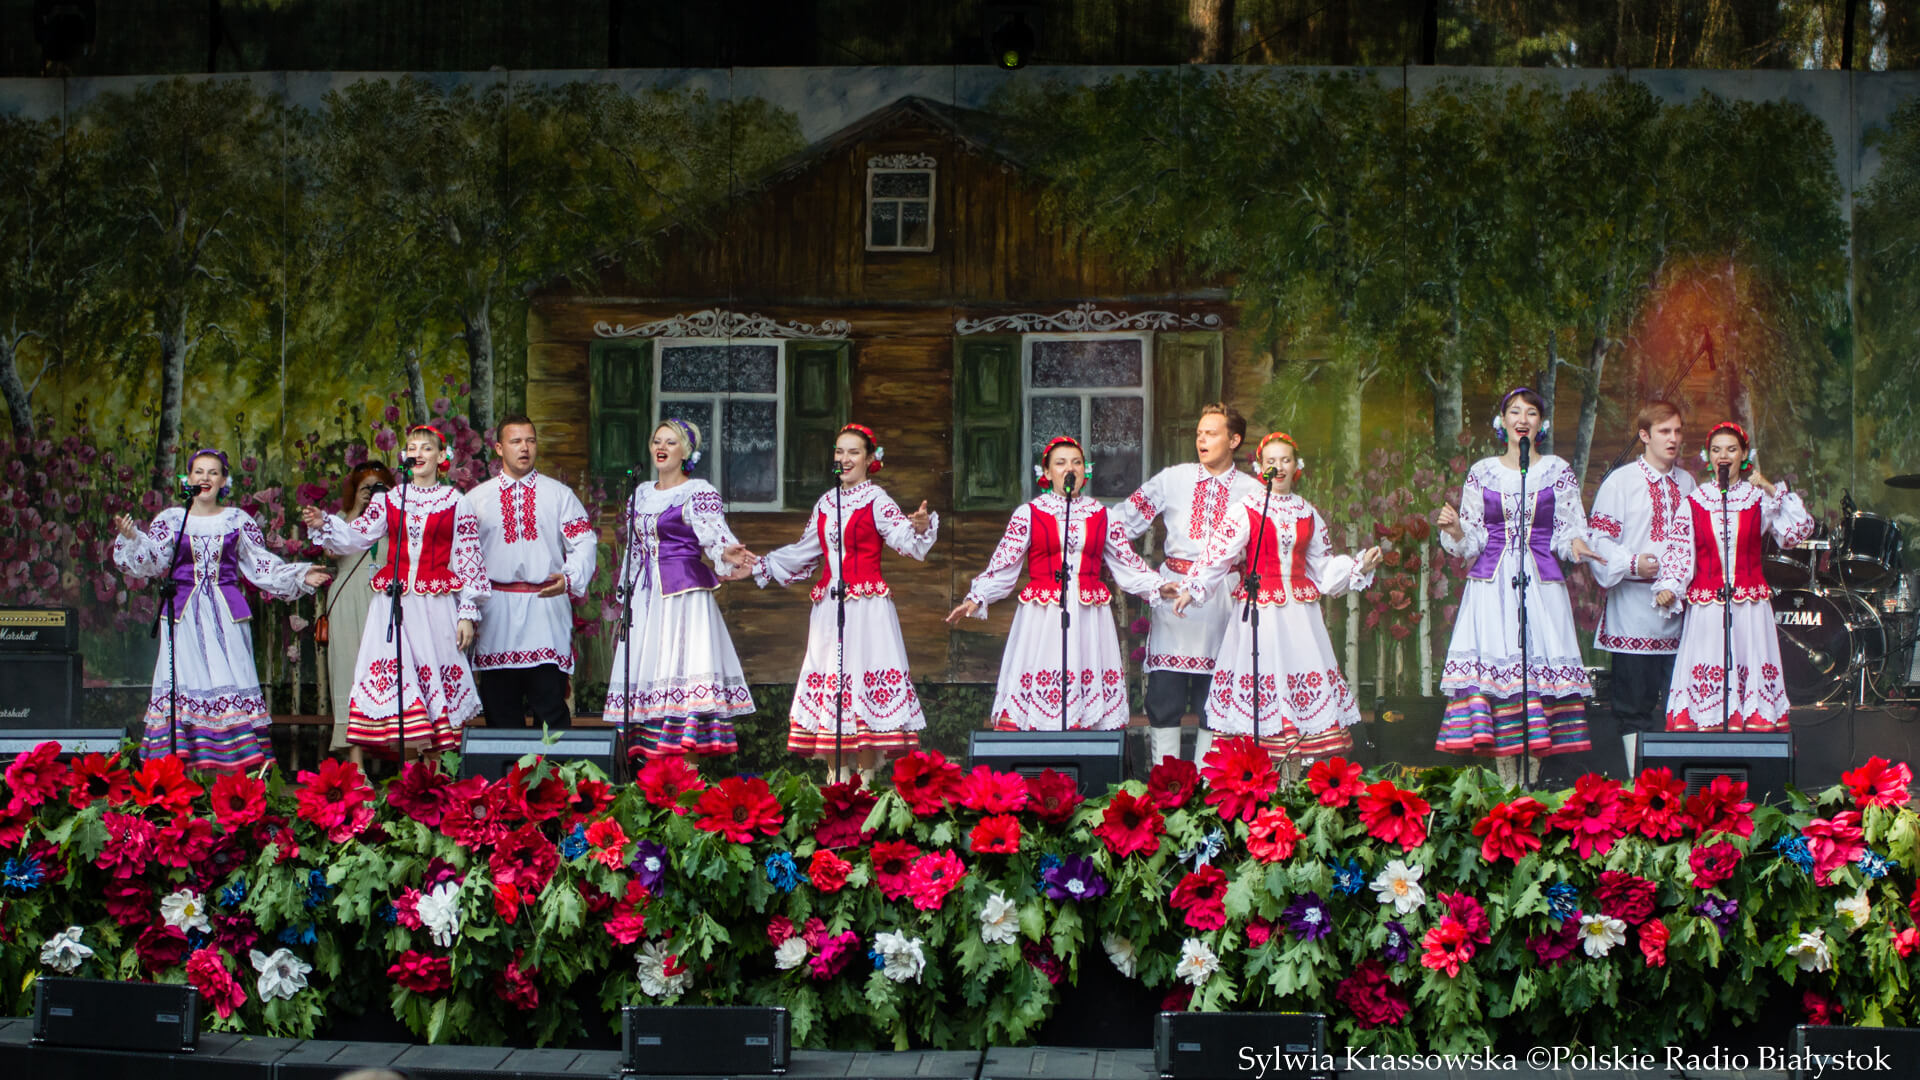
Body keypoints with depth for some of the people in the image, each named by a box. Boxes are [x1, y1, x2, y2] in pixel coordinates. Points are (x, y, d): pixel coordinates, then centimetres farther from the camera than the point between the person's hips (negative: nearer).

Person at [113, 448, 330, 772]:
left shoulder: (238, 521, 9)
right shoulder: (171, 519, 8)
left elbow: (263, 565, 10)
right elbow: (150, 561, 0)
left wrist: (300, 576, 1)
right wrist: (131, 538, -16)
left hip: (226, 614, 0)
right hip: (185, 613, 0)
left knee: (231, 681, -5)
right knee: (184, 682, -5)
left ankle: (235, 763, -4)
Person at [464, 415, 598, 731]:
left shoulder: (559, 494, 10)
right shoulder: (476, 498, 13)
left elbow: (584, 541, 2)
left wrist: (570, 578, -16)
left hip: (546, 605, -2)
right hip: (496, 610, 2)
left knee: (551, 705, -6)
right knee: (500, 708, 4)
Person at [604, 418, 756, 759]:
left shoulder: (698, 493, -2)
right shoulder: (641, 494, 17)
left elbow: (713, 532, -19)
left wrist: (726, 555, -40)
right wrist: (626, 595, 18)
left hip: (685, 591, -6)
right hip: (647, 596, 6)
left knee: (685, 662, -13)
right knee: (646, 665, 0)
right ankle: (649, 759, 1)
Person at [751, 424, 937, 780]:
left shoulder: (876, 500, -2)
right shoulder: (825, 504, 16)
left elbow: (905, 537, -19)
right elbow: (801, 552, 28)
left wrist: (920, 525, -40)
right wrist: (759, 566, 29)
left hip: (867, 605, -6)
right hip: (828, 608, 6)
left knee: (862, 678, -9)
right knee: (828, 679, 3)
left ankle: (866, 776, -5)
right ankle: (836, 777, 7)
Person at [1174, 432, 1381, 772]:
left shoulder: (1307, 514, 13)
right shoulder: (1246, 509, -1)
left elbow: (1324, 567, 17)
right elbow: (1218, 554, -9)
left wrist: (1360, 567, 5)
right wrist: (1191, 590, -19)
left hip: (1300, 611, 4)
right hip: (1258, 609, -4)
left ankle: (1292, 780, 7)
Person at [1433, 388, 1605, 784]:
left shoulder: (1558, 471, 8)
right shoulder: (1481, 472, 10)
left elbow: (1569, 529, 7)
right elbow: (1472, 541, 9)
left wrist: (1575, 544, -15)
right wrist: (1455, 529, -12)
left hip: (1541, 585, 0)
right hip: (1491, 584, 1)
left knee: (1541, 669, -7)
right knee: (1491, 668, -7)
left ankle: (1531, 785, -3)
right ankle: (1508, 785, -1)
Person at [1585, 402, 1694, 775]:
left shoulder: (1687, 483, 15)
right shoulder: (1621, 481, -1)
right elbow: (1598, 540, -5)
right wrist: (1632, 564, -20)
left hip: (1678, 608, 5)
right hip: (1634, 611, -5)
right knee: (1635, 705, -1)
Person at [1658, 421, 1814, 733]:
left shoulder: (1759, 499, 5)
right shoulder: (1694, 502, 7)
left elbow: (1797, 531, -6)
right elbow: (1679, 551, 4)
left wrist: (1773, 491, -12)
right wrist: (1668, 588, -11)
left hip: (1750, 607, 0)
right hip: (1705, 608, 0)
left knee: (1752, 673, -4)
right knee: (1704, 679, -5)